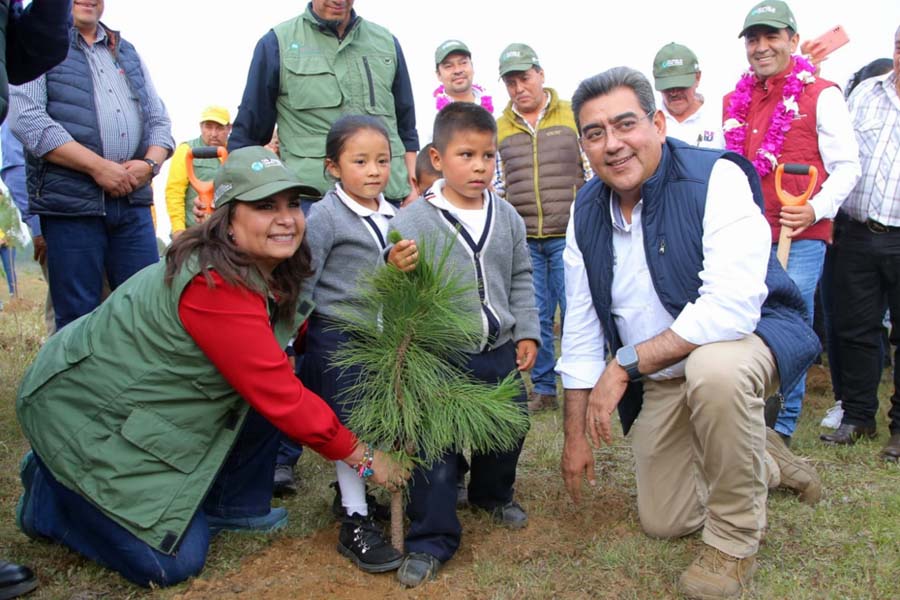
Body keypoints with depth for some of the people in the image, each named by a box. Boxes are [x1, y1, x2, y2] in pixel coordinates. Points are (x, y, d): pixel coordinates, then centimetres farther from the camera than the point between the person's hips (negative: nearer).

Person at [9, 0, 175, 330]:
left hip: (133, 200, 5)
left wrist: (149, 163, -3)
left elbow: (159, 120, 18)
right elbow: (26, 118, -9)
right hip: (71, 201, -4)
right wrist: (98, 166, -14)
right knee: (79, 318, 0)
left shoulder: (128, 53, 21)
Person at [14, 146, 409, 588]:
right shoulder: (215, 287, -32)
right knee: (176, 561, -7)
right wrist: (363, 456, -18)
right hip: (86, 413, -9)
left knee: (259, 391, -7)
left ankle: (233, 508, 11)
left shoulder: (263, 273, -3)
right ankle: (48, 496, 12)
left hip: (143, 394, 9)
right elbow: (282, 398, -29)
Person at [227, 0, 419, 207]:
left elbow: (406, 126, 19)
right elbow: (249, 129, 8)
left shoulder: (387, 42, 14)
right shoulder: (277, 43, 4)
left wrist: (411, 189, 11)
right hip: (311, 197, -3)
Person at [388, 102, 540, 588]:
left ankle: (493, 493, 48)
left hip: (500, 352, 5)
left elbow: (521, 279, 12)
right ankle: (430, 539, 17)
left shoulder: (507, 216, 5)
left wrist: (526, 332, 8)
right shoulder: (411, 221, -10)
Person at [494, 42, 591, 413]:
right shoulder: (498, 129, 12)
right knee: (536, 316, 7)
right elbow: (497, 184, 17)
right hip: (522, 240, 3)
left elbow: (594, 174, 6)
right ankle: (543, 389, 18)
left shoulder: (572, 116, 5)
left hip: (569, 236, -2)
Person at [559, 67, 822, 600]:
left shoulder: (717, 177, -21)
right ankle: (768, 463, 39)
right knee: (664, 523, 10)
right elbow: (581, 332, 1)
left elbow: (732, 307, -34)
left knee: (712, 367, -41)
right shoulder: (586, 211, -3)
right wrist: (577, 435, 2)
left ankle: (735, 541, -15)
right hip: (662, 375, 6)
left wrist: (626, 364, -30)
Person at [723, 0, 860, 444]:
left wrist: (817, 209, -16)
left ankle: (783, 427, 12)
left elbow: (846, 166, 0)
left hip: (800, 237, -4)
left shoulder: (820, 95, 2)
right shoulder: (734, 102, 15)